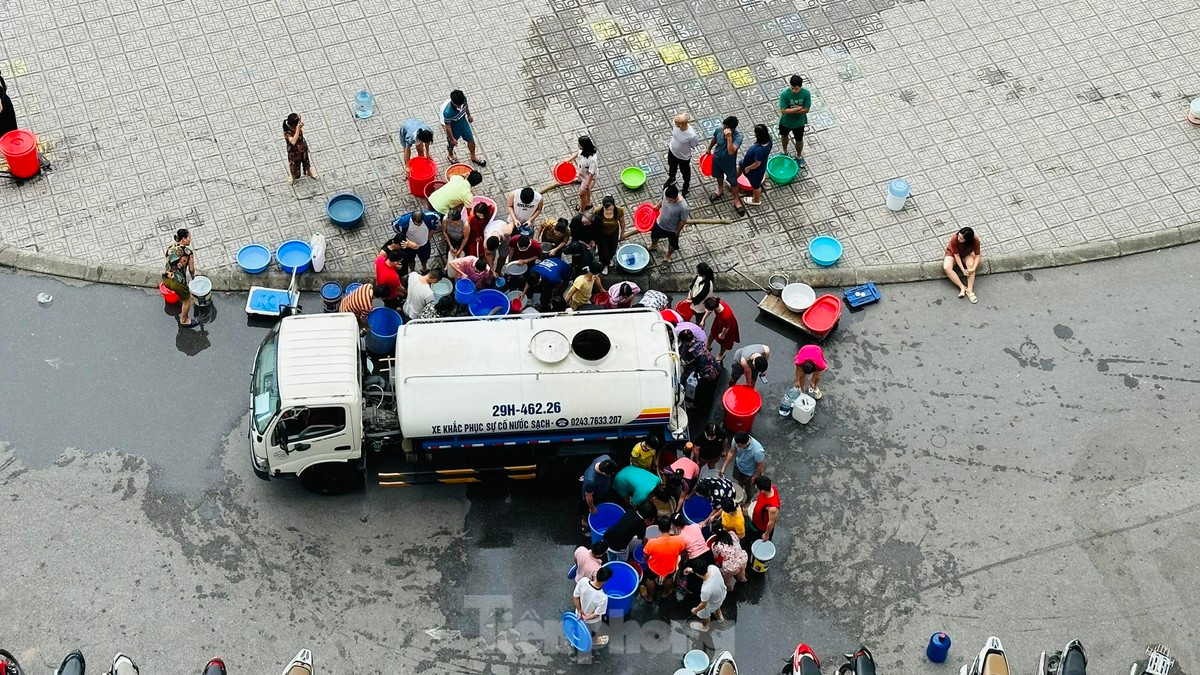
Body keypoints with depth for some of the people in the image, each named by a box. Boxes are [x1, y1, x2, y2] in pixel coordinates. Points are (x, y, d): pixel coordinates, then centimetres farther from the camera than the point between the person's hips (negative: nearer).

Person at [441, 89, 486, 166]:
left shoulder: (463, 98, -29)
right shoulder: (448, 112, -43)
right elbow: (448, 126, -26)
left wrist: (469, 115, 16)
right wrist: (452, 138, -15)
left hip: (464, 124, 5)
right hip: (453, 129, -5)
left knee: (471, 140, 25)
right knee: (451, 144, 26)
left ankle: (473, 157, 54)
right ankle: (451, 156, 60)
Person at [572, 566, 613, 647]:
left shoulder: (583, 581, -33)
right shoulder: (603, 598, -42)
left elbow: (575, 596, -18)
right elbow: (596, 614, -27)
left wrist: (579, 611, -6)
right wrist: (585, 618, -9)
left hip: (579, 614, 3)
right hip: (592, 620, -3)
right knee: (595, 631, 34)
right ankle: (595, 640, 64)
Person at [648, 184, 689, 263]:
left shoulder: (683, 207, -42)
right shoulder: (666, 191, -31)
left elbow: (683, 221, -23)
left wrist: (678, 231, -9)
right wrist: (658, 206, 12)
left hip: (672, 229, -4)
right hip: (660, 223, 4)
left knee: (672, 244, 27)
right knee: (654, 235, 33)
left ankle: (668, 255, 60)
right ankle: (653, 246, 68)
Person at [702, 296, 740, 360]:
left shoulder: (726, 316, -51)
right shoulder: (717, 303, -35)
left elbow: (726, 328, -27)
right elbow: (709, 311, -9)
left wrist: (722, 335, -7)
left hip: (729, 326, -5)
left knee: (724, 342, 24)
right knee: (712, 332, 32)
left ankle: (721, 355, 58)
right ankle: (708, 346, 63)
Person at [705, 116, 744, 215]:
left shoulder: (738, 136, -36)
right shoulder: (719, 129, -23)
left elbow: (731, 151, -46)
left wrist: (729, 137, -51)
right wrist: (709, 149, 17)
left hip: (729, 163, -4)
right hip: (717, 159, 4)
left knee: (733, 182, 16)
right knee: (719, 176, 31)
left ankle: (736, 201, 38)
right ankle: (720, 190, 60)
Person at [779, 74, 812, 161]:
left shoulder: (806, 94, -26)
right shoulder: (784, 94, -30)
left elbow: (806, 110, -22)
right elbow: (783, 111, -31)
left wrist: (790, 110, -26)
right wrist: (798, 108, -29)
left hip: (799, 122, 0)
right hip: (786, 121, 0)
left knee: (799, 141, 20)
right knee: (784, 136, 27)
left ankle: (799, 156, 49)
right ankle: (785, 152, 57)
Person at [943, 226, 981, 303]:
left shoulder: (975, 240, -30)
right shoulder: (954, 239, -34)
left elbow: (977, 255, -21)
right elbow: (956, 255, -26)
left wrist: (973, 269, -34)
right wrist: (963, 270, -30)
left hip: (967, 254, 1)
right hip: (952, 253, -1)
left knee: (971, 264, -32)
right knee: (947, 268, -30)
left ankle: (970, 290, -30)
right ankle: (962, 288, -26)